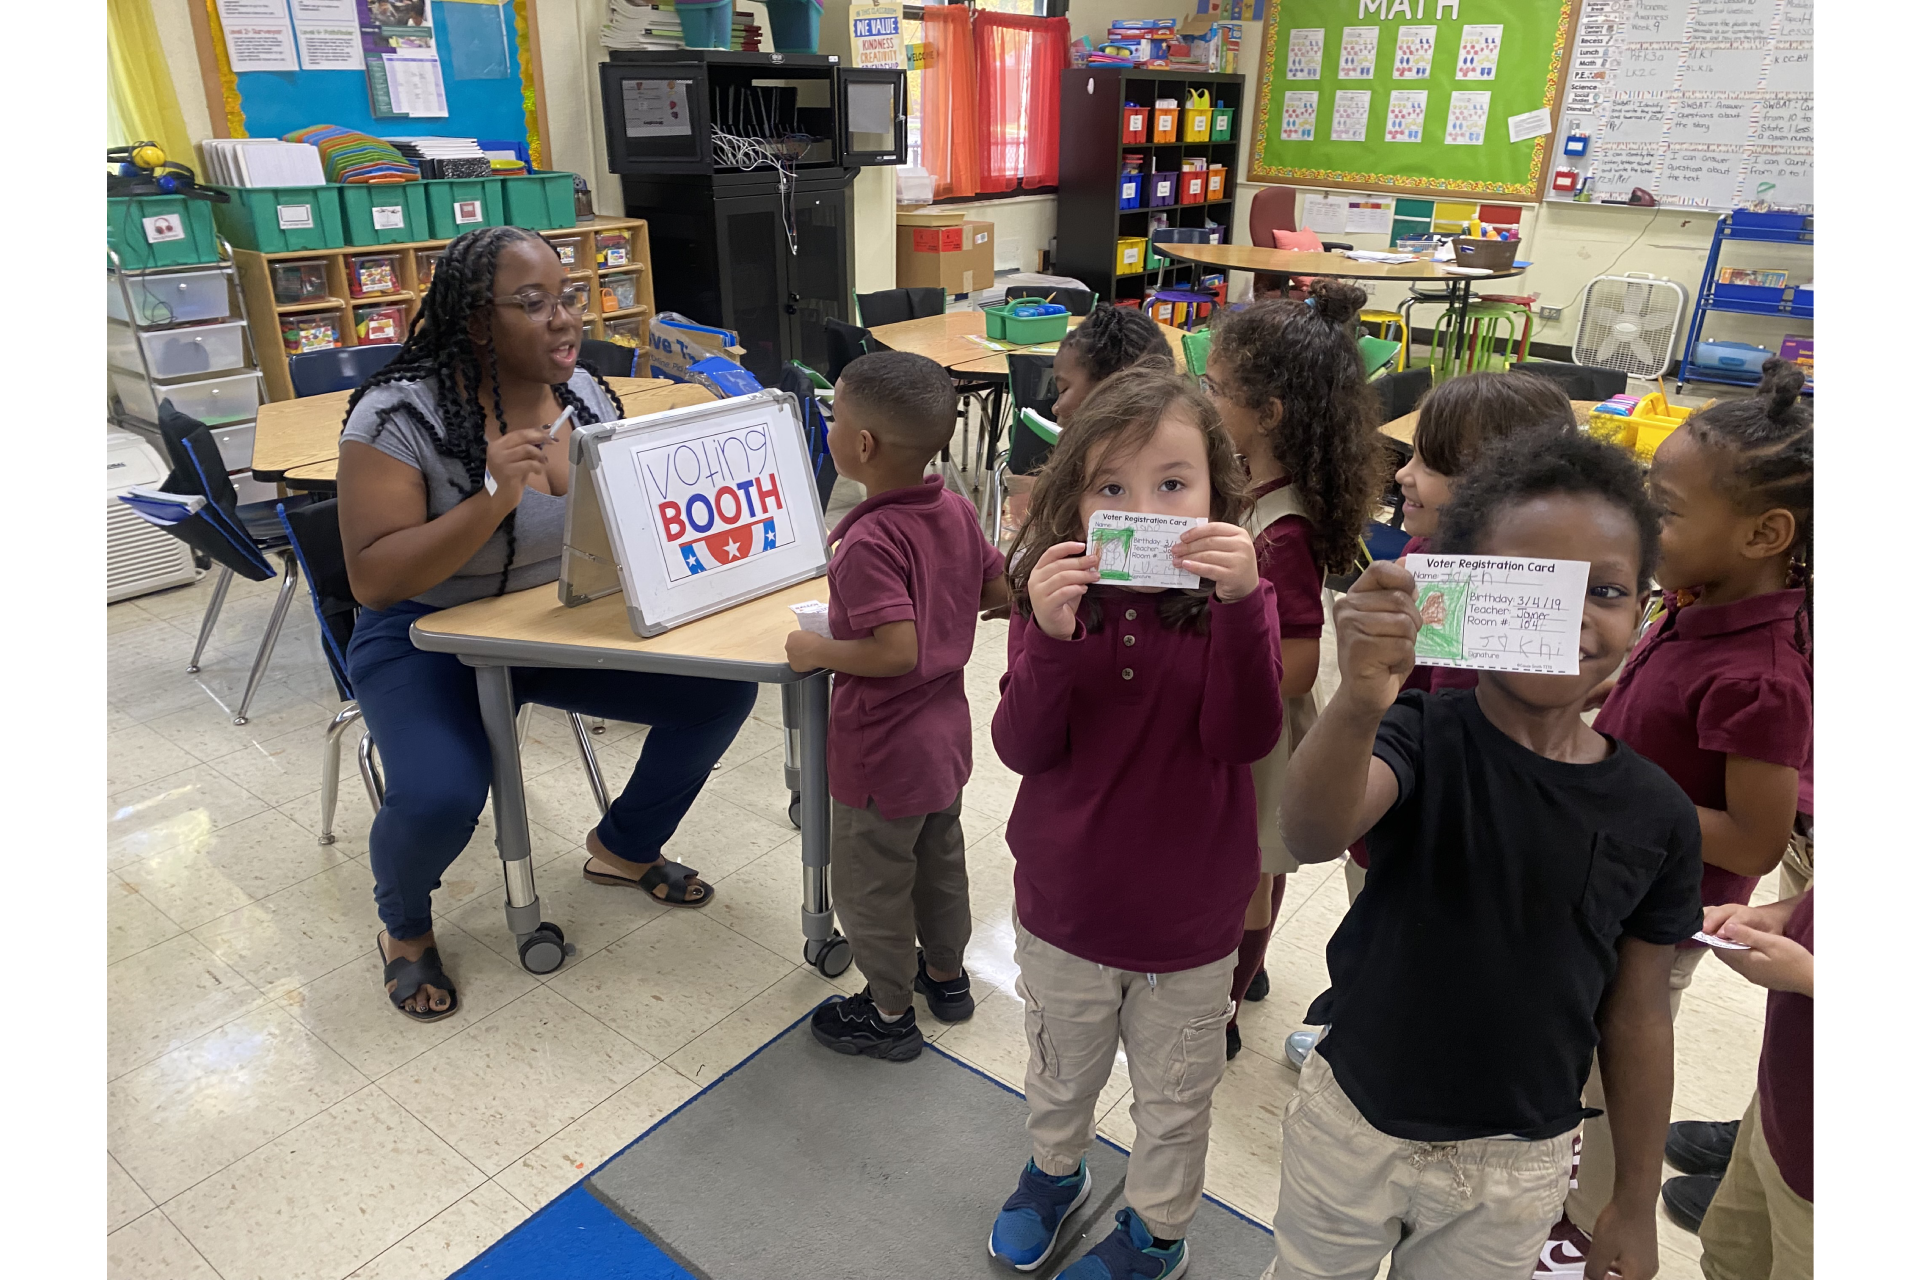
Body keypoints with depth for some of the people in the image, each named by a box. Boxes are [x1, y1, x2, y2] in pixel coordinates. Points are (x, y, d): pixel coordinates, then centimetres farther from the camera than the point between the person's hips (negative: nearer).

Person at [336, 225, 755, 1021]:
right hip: (432, 640, -5)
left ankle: (624, 846, 18)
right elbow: (373, 580, -22)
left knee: (722, 688, -9)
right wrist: (492, 499, -34)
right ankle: (404, 925, 9)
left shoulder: (585, 394, -2)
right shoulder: (401, 416, -19)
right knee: (438, 799, -31)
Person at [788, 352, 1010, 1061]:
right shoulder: (956, 509, -5)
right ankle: (947, 974, 48)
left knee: (871, 887, 15)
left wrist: (817, 650, -18)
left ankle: (889, 1014, 34)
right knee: (939, 860, 27)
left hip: (883, 750, -8)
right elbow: (1000, 590, 4)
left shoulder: (870, 540, -29)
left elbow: (897, 652, -33)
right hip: (944, 732, 8)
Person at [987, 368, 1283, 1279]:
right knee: (1060, 1073, 28)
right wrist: (1050, 639, -37)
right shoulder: (1055, 594, -13)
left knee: (1174, 1102, 23)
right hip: (1063, 905, 1)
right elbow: (1022, 749, -19)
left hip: (1188, 921, -1)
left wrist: (1239, 606, -42)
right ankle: (1054, 1171, 59)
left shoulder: (1238, 600, -15)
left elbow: (1245, 738, -28)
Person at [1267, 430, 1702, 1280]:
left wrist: (1635, 1206, 8)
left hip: (1518, 1172, 2)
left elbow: (1637, 1019, 0)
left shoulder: (1655, 814, -10)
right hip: (1352, 1128, -1)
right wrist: (1358, 705, -60)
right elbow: (1311, 836, -40)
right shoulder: (1420, 736, -19)